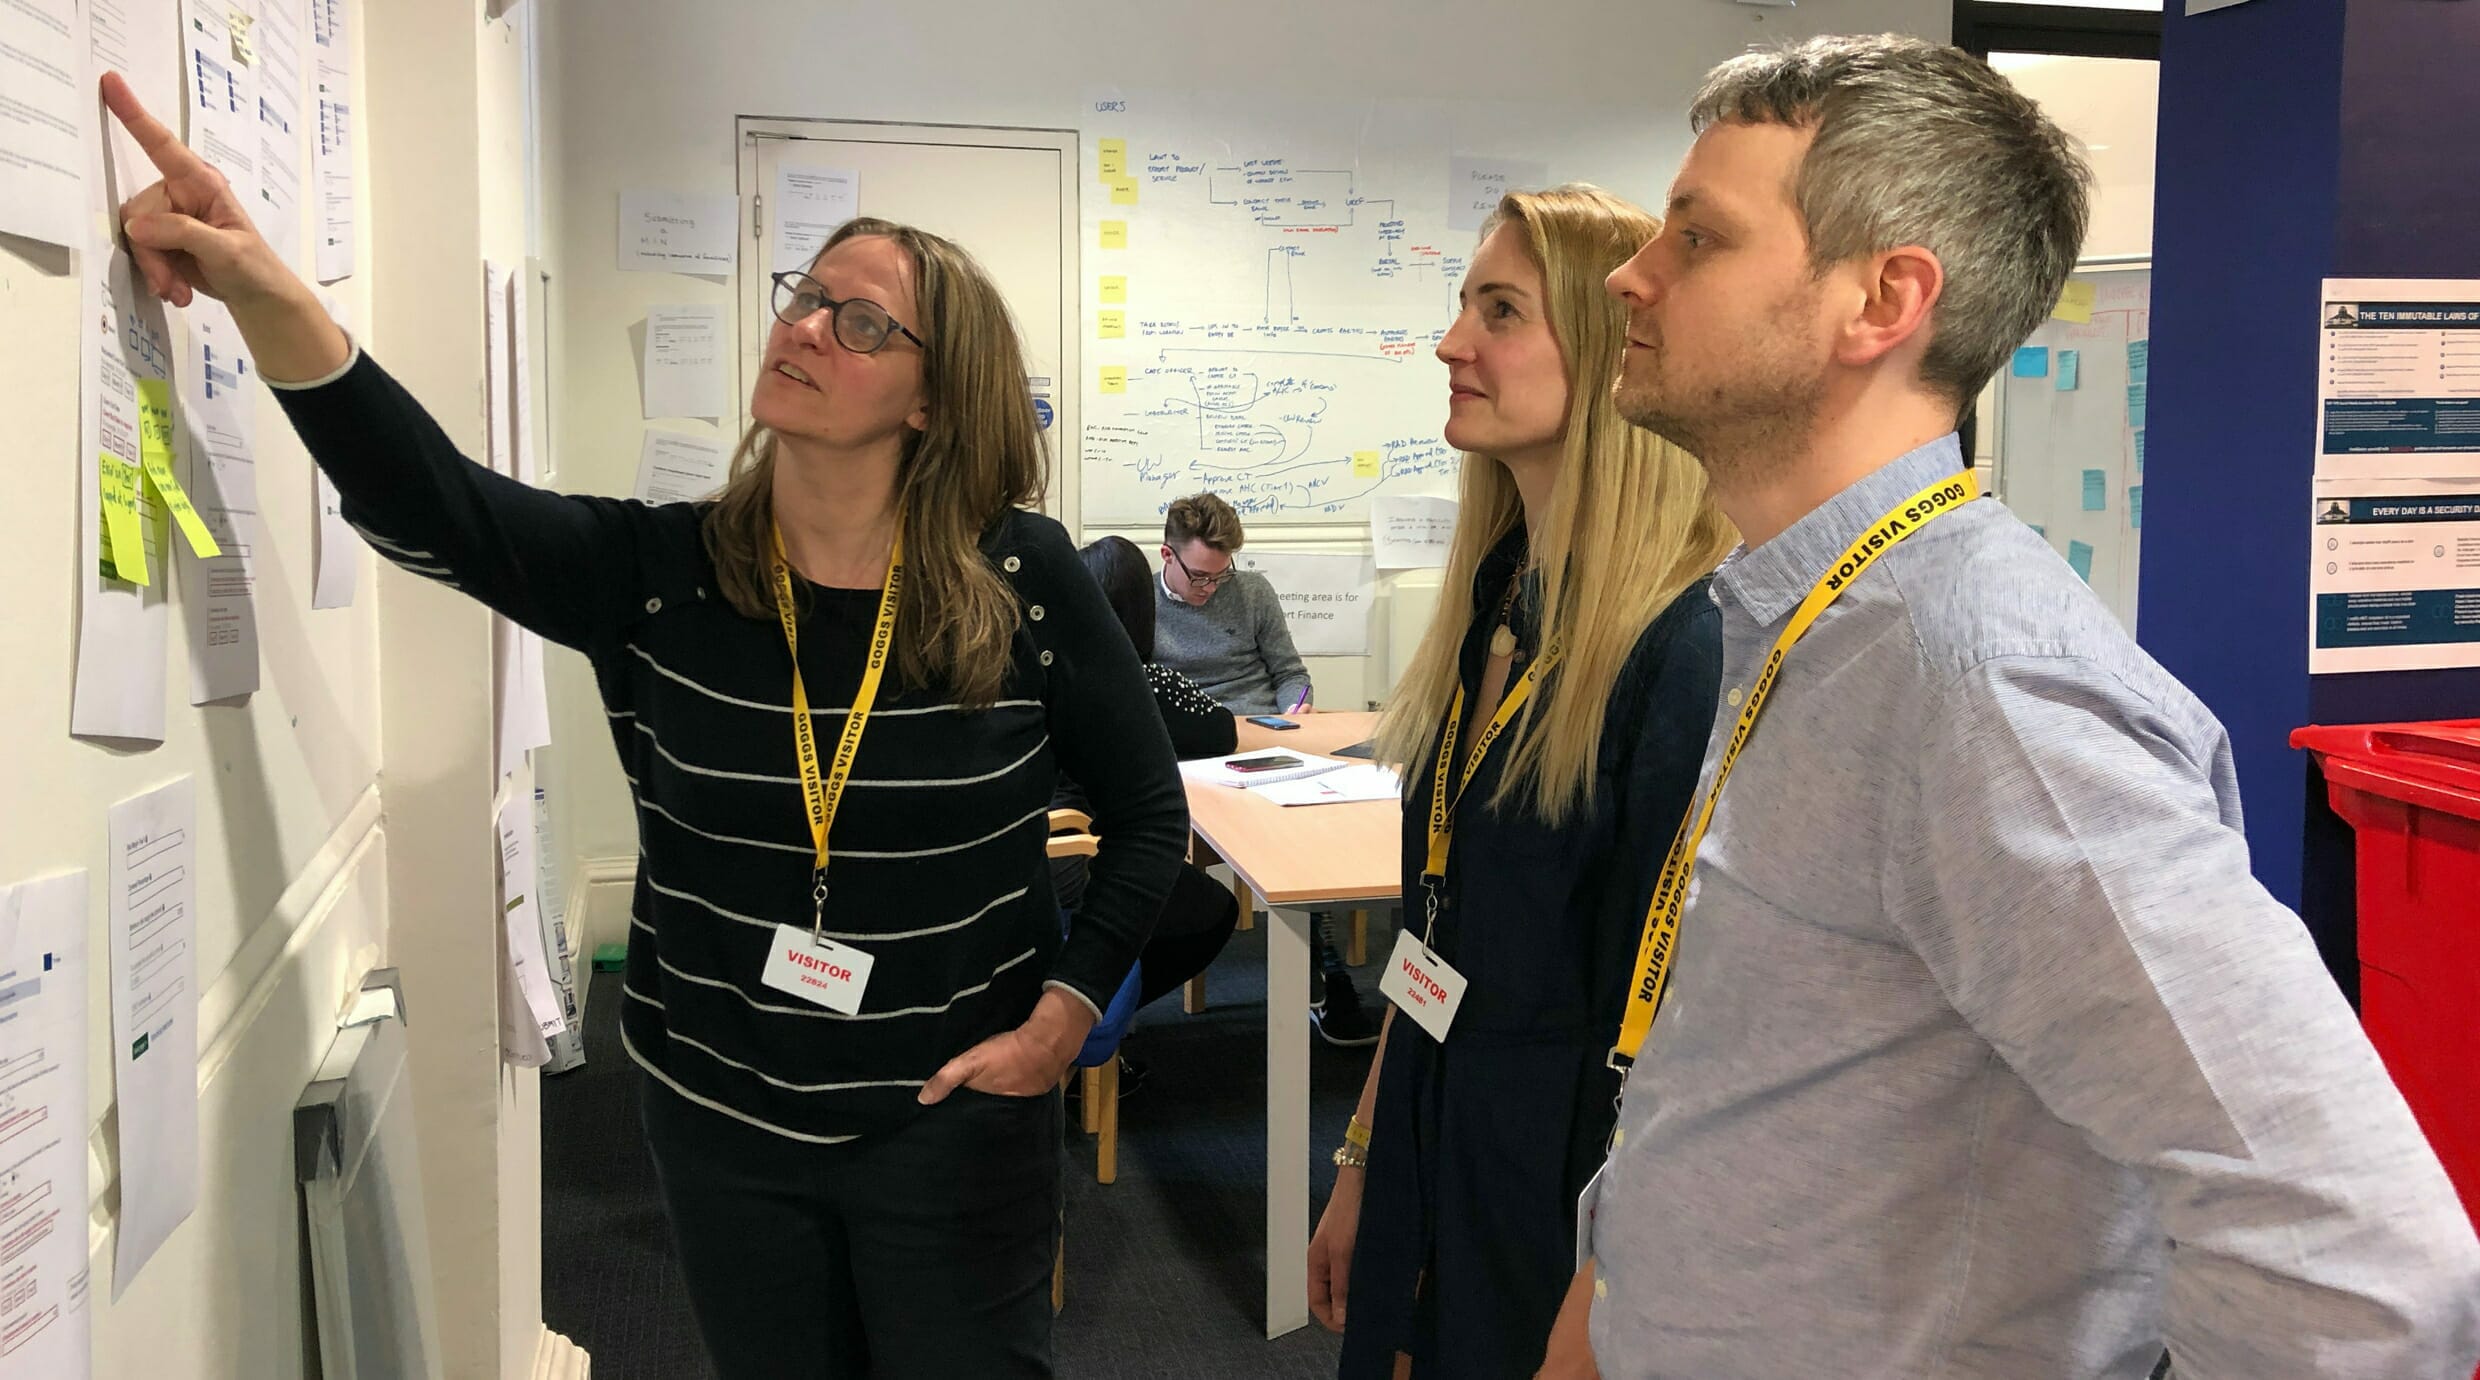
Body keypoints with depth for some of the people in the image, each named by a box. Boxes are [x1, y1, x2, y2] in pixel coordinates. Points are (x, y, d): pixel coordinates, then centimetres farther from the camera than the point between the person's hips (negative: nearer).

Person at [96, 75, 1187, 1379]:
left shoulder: (1024, 579, -11)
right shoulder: (660, 576, -7)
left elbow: (1149, 811, -1)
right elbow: (433, 509, -23)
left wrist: (1064, 1014, -8)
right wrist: (265, 293, -37)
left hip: (954, 1119, -2)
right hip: (719, 1120, 2)